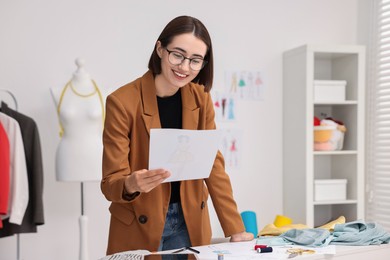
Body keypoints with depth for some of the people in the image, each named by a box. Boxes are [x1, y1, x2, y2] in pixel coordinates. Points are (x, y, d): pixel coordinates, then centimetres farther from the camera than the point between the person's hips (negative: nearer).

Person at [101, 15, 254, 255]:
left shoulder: (200, 98, -4)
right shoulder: (122, 102, -18)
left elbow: (213, 164, -4)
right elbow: (110, 182, -17)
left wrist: (235, 229, -10)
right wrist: (131, 184, -40)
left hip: (190, 222, 4)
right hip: (138, 227, -3)